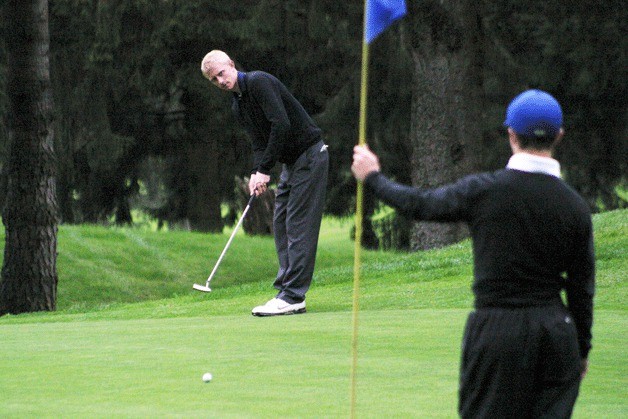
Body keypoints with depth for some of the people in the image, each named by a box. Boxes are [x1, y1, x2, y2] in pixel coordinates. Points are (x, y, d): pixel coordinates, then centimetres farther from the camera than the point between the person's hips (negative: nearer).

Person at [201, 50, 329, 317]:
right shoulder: (238, 106, 13)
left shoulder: (259, 82, -17)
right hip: (291, 162, 10)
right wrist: (256, 173, -11)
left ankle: (292, 296, -15)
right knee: (281, 225, 7)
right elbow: (259, 142, 10)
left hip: (309, 155, -10)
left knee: (299, 225, -12)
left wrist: (264, 170, -22)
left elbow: (281, 124, -25)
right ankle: (288, 292, 8)